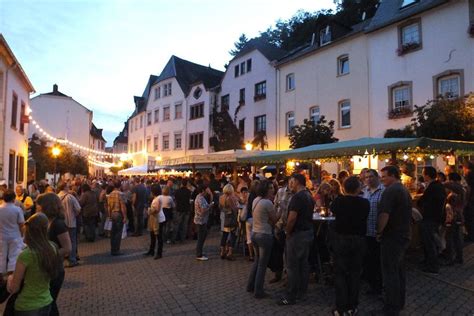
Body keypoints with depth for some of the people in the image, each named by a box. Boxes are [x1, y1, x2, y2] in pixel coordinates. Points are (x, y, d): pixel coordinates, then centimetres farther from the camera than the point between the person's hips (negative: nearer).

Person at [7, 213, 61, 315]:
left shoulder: (26, 255, -22)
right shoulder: (52, 248, -7)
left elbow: (13, 289, -11)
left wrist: (10, 278, 9)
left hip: (27, 308, -5)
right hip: (46, 303, 6)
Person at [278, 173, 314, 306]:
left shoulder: (297, 197, -19)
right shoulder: (309, 196, 10)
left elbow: (292, 217, -25)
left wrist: (287, 232, -10)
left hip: (297, 234, -9)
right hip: (308, 232, 10)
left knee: (292, 265, -1)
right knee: (304, 263, 16)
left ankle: (291, 297, 7)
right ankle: (302, 292, 27)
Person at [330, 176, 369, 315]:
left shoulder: (338, 201, -13)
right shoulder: (365, 202, -11)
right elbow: (364, 217, 6)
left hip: (341, 239, -1)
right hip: (359, 240, 2)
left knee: (340, 273, 7)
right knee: (355, 273, 13)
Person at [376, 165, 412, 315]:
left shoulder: (390, 191, -19)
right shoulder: (405, 190, 12)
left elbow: (384, 215, -27)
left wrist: (379, 232, -14)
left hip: (391, 237, -10)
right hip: (403, 236, 10)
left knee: (390, 272, 0)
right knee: (399, 270, 19)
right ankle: (399, 302, 31)